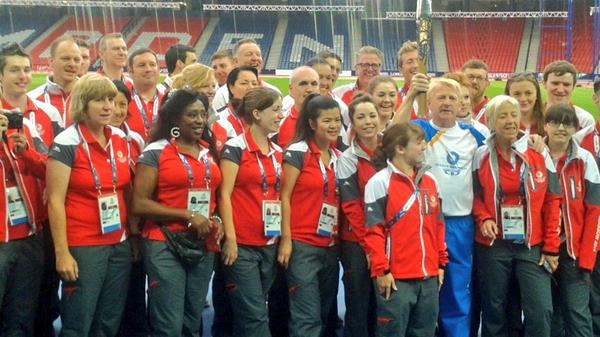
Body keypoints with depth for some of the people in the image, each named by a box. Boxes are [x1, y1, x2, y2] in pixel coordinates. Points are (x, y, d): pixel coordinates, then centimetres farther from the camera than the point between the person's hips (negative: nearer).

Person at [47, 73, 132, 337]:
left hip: (119, 245, 6)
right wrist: (61, 252, -15)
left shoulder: (120, 139, 7)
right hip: (82, 247, -6)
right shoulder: (66, 144, -11)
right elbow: (55, 201, -12)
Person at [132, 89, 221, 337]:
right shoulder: (155, 151, -6)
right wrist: (187, 216, -18)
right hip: (165, 246, -6)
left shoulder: (210, 152, 11)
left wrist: (217, 221, 2)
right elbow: (140, 204, -12)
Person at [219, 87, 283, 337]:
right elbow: (224, 194, -10)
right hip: (242, 244, -6)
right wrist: (230, 238, -15)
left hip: (270, 245, 6)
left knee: (247, 316, 13)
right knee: (256, 315, -5)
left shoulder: (277, 152, 13)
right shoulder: (235, 147, -6)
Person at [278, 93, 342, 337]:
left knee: (324, 315, 13)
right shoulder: (297, 152, -7)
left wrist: (339, 239, 10)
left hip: (330, 247, 7)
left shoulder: (338, 157, 12)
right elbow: (284, 197, -9)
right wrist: (286, 239, -13)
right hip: (302, 245, -7)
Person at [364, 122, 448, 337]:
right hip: (396, 278, -6)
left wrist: (441, 263, 15)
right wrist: (381, 270, -14)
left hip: (429, 276, 6)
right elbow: (373, 231, -10)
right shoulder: (379, 183, -8)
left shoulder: (430, 180, 13)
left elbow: (438, 224, 18)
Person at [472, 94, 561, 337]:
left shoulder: (538, 153, -1)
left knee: (540, 311, -7)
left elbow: (552, 200, 1)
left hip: (532, 245, 0)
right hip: (493, 245, 1)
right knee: (494, 310, 10)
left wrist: (551, 246, -2)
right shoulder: (481, 156, 1)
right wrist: (483, 218, -11)